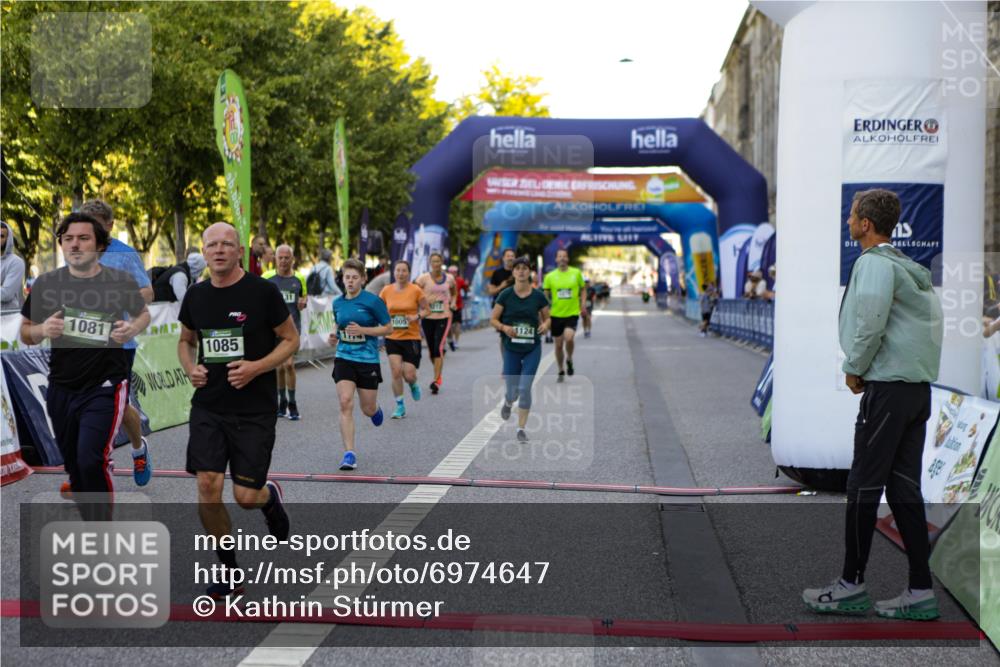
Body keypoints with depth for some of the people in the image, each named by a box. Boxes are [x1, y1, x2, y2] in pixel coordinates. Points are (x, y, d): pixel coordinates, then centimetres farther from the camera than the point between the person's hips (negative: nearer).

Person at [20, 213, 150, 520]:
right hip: (61, 388, 4)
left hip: (105, 386, -4)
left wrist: (132, 329, -11)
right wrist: (43, 330, -15)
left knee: (91, 462, -20)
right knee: (75, 469, 14)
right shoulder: (46, 284, -2)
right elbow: (25, 332, 8)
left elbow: (143, 314, 12)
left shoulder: (122, 282, -7)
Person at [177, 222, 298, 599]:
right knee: (207, 489, -6)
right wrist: (190, 368, 0)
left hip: (254, 410, -3)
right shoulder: (195, 296, 5)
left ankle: (270, 497, 36)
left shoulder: (263, 292, -8)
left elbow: (290, 339, -1)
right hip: (207, 408, 4)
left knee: (246, 496, -4)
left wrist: (256, 367, -16)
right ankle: (229, 571, 12)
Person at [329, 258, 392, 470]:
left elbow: (388, 328, -5)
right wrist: (335, 336, 1)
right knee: (345, 403, -15)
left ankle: (376, 409, 48)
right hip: (344, 359, 3)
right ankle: (349, 453, -13)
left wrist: (362, 330, -17)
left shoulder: (373, 301, -8)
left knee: (368, 409, 7)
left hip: (368, 360, -3)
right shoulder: (338, 303, 6)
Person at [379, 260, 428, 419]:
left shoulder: (416, 290, -6)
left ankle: (413, 385, 34)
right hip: (392, 338, 2)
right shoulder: (386, 290, 1)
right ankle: (400, 407, 7)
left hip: (411, 337, -2)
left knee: (409, 375, -5)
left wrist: (417, 316, -16)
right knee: (396, 372, -8)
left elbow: (426, 309, 2)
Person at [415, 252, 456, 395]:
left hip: (444, 317, -1)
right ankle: (438, 375, 32)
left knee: (439, 348, -15)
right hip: (428, 317, 1)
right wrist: (425, 300, -18)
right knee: (431, 350, 10)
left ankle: (436, 380, -15)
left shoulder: (449, 279, 4)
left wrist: (453, 302, 7)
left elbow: (454, 292, 24)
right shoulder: (424, 278, -2)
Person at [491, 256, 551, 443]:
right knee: (513, 391, 6)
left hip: (532, 349, 0)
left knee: (525, 388, -10)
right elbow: (493, 319, -1)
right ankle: (507, 403, 45)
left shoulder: (538, 296, -3)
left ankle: (521, 428, 3)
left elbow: (547, 317, 9)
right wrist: (504, 327, -20)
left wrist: (545, 325, -14)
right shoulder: (505, 295, -5)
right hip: (511, 348, 0)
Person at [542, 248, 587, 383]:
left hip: (572, 313, -1)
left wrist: (583, 303, -1)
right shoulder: (550, 276, 1)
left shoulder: (576, 273, 1)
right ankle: (561, 371, 26)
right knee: (558, 344, 7)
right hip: (556, 314, 2)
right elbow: (545, 296, 6)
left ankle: (569, 359, 6)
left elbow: (583, 289, 13)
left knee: (569, 337, -24)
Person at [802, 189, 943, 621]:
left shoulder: (875, 262, -10)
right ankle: (921, 592, 8)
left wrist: (854, 369, -6)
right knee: (904, 488, 8)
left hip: (888, 386, -9)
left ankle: (851, 585, 4)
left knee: (864, 486, -3)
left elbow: (870, 323, -21)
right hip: (918, 387, 9)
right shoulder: (908, 266, 19)